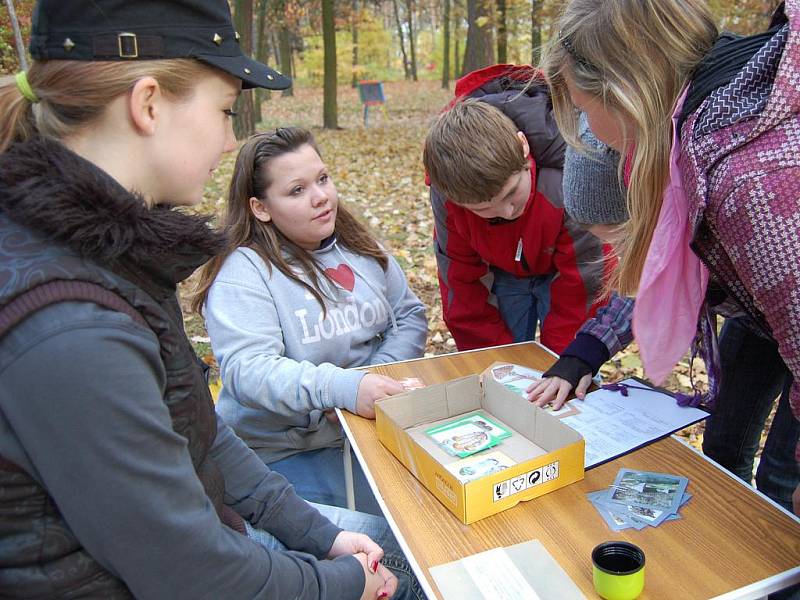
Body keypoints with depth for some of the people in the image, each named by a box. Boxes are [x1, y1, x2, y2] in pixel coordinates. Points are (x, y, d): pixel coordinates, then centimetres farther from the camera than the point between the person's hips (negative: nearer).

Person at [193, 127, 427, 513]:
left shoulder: (359, 247, 8)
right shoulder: (244, 270, -12)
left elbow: (410, 316, 9)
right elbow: (247, 369, -22)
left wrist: (379, 382, -10)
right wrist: (342, 387, -37)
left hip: (375, 425, 6)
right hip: (287, 450, -5)